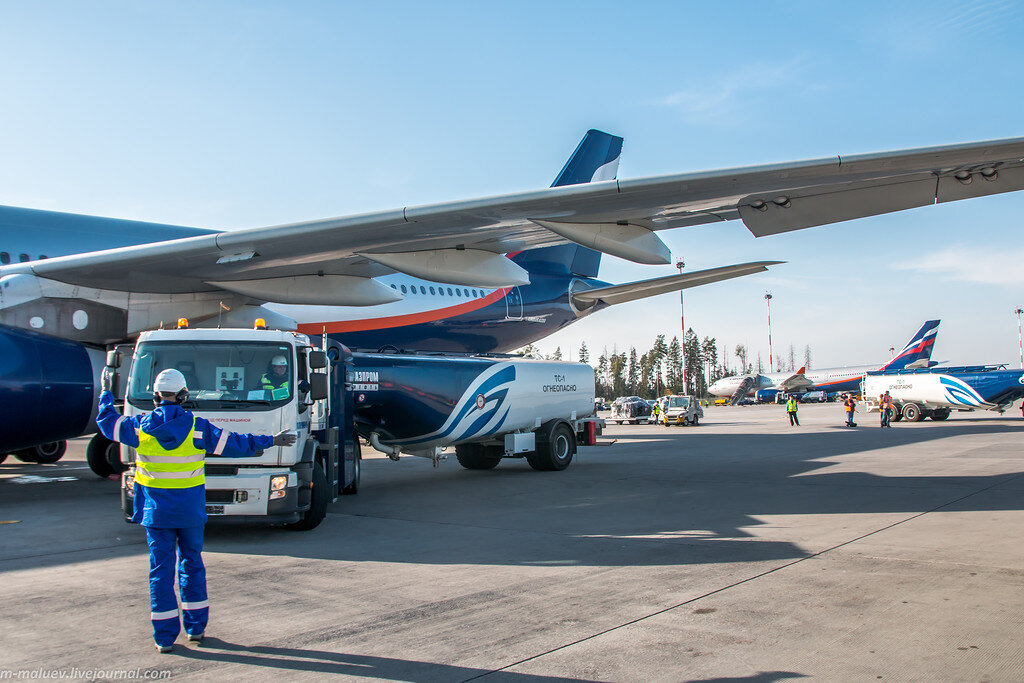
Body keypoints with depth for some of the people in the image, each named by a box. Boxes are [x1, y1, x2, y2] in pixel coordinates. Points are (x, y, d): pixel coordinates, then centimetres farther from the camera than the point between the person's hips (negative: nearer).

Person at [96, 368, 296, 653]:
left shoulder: (141, 426, -6)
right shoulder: (197, 428, -9)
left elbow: (108, 423, 11)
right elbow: (233, 444, -5)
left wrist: (106, 394, 27)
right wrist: (270, 441, 4)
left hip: (156, 511, 0)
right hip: (190, 511, 0)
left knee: (161, 570, 6)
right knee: (192, 565, 15)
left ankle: (165, 636, 7)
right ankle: (196, 627, 20)